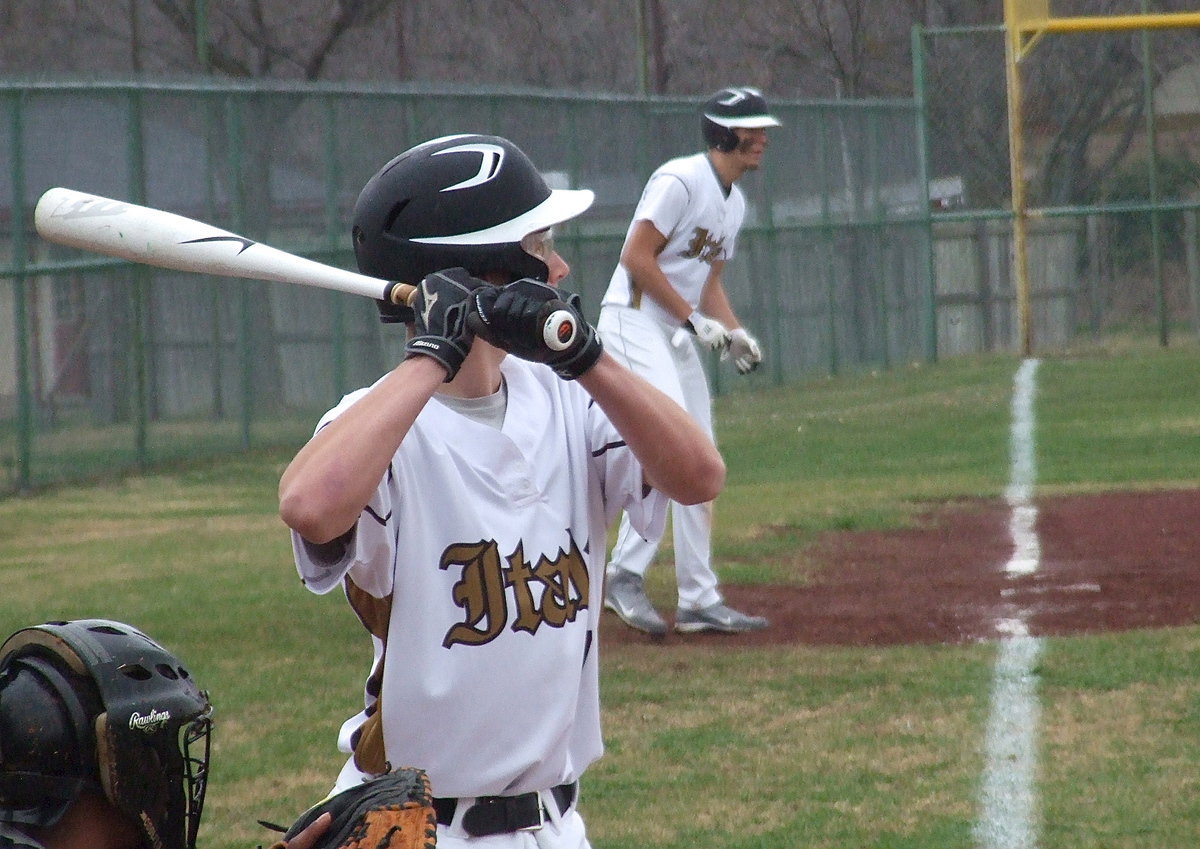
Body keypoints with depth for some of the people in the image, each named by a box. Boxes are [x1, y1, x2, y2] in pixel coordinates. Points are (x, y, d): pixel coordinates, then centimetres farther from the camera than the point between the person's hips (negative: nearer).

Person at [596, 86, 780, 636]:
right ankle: (626, 575, -19)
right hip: (635, 322, -10)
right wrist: (695, 318, -18)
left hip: (679, 336, 10)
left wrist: (734, 333, 3)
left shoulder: (734, 202, 15)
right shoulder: (681, 181, -14)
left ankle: (700, 601, 11)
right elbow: (636, 258, -18)